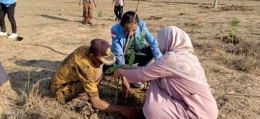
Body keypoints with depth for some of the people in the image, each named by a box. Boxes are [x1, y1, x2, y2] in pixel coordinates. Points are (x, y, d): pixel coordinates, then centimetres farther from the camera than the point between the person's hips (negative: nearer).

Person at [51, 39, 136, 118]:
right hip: (61, 90, -8)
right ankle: (74, 100, -12)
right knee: (98, 73, -24)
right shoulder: (85, 68, -36)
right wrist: (120, 109, -26)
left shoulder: (86, 49, -14)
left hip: (66, 79, 8)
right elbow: (95, 103, -33)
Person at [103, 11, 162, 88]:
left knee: (151, 50, -25)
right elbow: (118, 54, -30)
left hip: (135, 54, 2)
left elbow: (153, 43, -23)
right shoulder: (116, 30, -31)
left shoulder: (142, 25, -26)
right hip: (121, 56, -2)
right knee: (106, 68, -30)